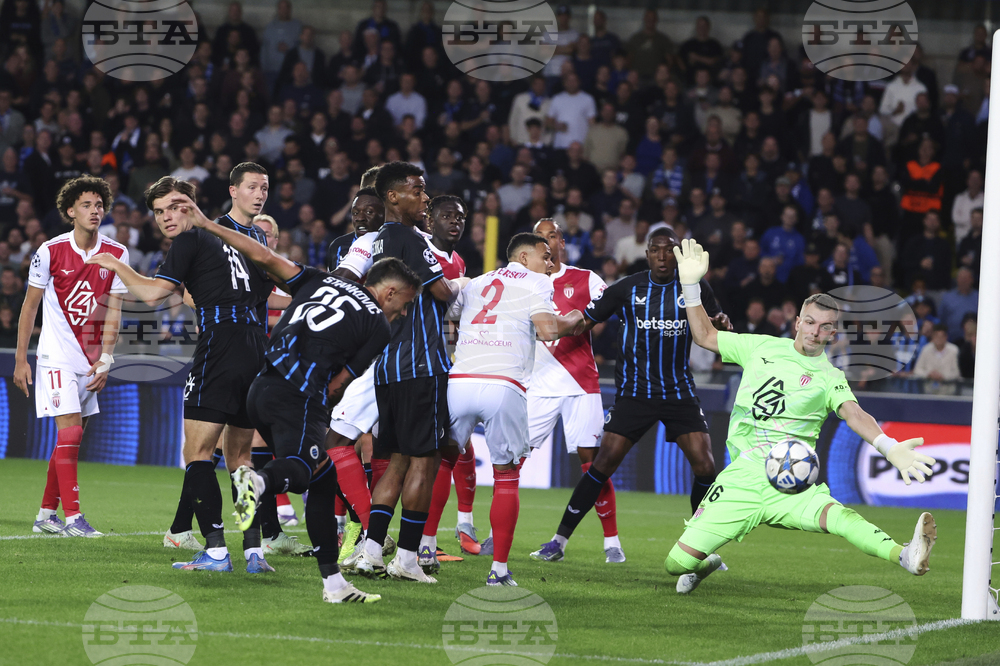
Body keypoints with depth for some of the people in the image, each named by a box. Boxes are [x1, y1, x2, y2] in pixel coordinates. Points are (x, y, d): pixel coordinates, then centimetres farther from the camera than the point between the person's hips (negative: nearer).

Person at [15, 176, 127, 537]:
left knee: (72, 437, 7)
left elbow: (112, 312, 2)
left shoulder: (117, 254, 1)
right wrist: (20, 360, -1)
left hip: (90, 361, 4)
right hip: (57, 355, -4)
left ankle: (46, 515, 17)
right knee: (70, 430, -14)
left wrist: (105, 360, -6)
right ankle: (72, 517, -14)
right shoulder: (50, 251, -6)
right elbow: (30, 305, 0)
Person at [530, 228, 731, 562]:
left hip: (680, 393, 1)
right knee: (604, 462, -11)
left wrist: (722, 325, -10)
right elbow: (583, 323, 3)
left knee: (705, 466, -10)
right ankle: (559, 540, -2)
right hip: (634, 393, -1)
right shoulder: (626, 289, -2)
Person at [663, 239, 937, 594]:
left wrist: (889, 447, -32)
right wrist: (691, 285, 10)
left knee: (834, 514, -36)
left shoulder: (829, 377, 6)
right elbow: (705, 335, 21)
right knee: (677, 562, -6)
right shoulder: (763, 347, 12)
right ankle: (706, 564, 31)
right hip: (742, 477, 2)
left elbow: (853, 414, -12)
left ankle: (907, 557, -58)